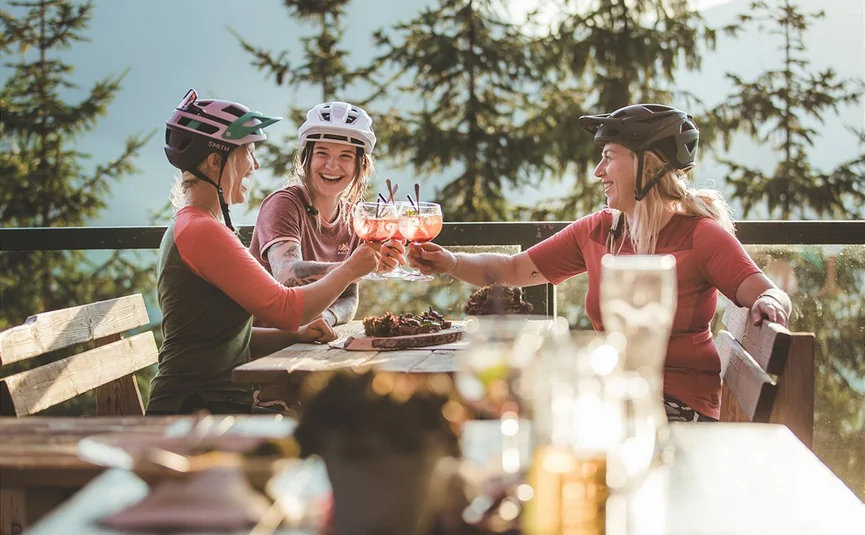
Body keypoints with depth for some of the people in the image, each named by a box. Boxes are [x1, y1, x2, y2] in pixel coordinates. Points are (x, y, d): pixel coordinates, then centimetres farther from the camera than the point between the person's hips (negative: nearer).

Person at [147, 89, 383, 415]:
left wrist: (297, 335, 6)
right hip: (197, 411, -10)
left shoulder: (188, 227, 20)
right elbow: (284, 309, -16)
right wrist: (351, 269, -3)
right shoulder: (203, 231, -13)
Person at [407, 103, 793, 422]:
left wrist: (768, 303, -39)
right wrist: (450, 263, -2)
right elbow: (512, 271, 12)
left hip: (681, 402, -5)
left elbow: (772, 294, -16)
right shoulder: (597, 232, 8)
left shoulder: (701, 236, -8)